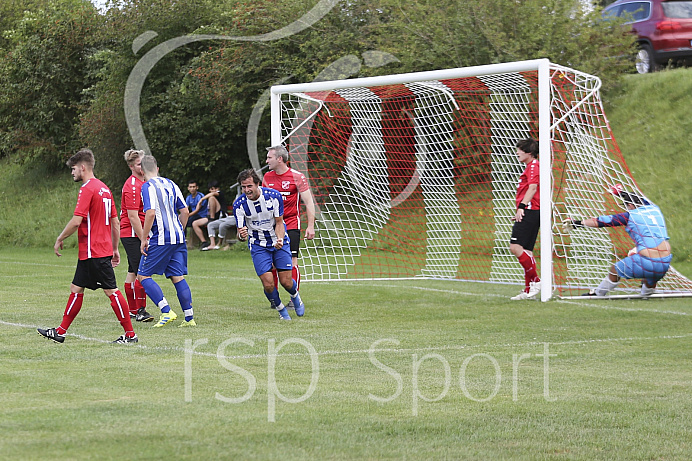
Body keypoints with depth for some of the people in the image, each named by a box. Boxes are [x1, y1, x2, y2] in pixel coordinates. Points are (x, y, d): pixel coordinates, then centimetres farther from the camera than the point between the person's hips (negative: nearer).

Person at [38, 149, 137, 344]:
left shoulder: (87, 189, -14)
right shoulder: (103, 188, 14)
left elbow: (76, 220, -21)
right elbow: (115, 222, 17)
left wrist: (59, 239, -8)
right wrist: (115, 249, 21)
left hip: (94, 252, -10)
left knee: (111, 291, -6)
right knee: (76, 289, 13)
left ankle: (130, 334, -3)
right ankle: (60, 332, 18)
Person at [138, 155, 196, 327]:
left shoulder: (147, 186, -8)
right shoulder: (170, 184, 14)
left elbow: (150, 213, -19)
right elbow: (184, 211, 14)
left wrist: (144, 239, -13)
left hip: (160, 240, -7)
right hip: (178, 239, 7)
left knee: (143, 276, 1)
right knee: (178, 277, 9)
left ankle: (166, 311, -11)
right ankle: (189, 318, 6)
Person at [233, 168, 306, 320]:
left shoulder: (274, 196, -17)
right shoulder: (239, 205, -17)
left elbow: (279, 223, -8)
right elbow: (240, 231, -15)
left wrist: (280, 239, -27)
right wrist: (241, 235, -40)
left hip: (279, 242, 0)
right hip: (258, 245, 0)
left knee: (286, 282, -4)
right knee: (268, 284, -13)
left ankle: (295, 296, 33)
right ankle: (280, 308, 17)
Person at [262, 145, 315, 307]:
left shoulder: (297, 177, -6)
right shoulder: (267, 177, 9)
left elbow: (309, 202, -4)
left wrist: (310, 226, -10)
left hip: (291, 224, -4)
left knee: (292, 260, -9)